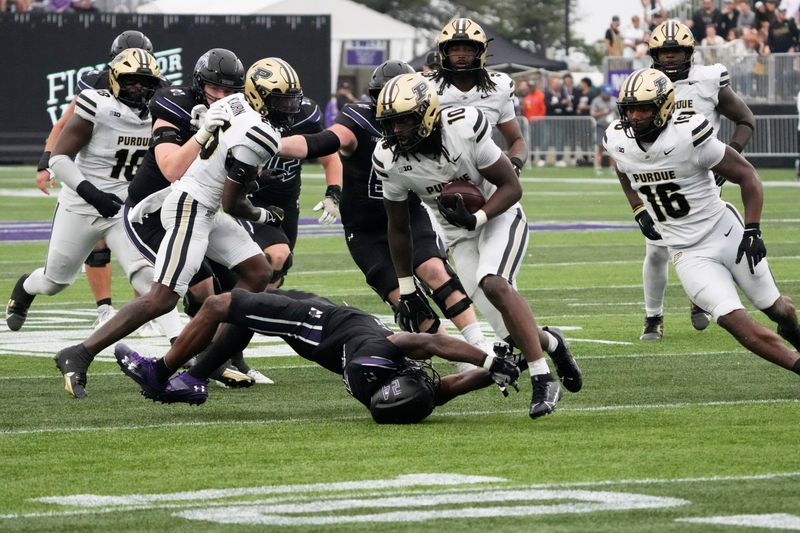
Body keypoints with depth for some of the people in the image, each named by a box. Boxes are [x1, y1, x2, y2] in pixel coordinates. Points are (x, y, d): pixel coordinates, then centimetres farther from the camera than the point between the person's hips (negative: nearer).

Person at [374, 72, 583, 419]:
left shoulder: (464, 128, -26)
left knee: (494, 285, -30)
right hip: (458, 232, 4)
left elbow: (511, 187, -16)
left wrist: (477, 218, -33)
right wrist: (405, 292, 2)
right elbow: (398, 228, 0)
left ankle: (543, 378, -29)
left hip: (498, 217, -4)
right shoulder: (389, 160, -15)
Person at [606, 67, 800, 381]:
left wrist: (752, 231, -18)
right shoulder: (619, 141, -8)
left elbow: (747, 176, -14)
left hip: (727, 235, -3)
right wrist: (640, 213, 8)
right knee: (733, 320, -17)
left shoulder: (687, 137, -23)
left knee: (774, 307, 14)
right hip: (688, 254, 3)